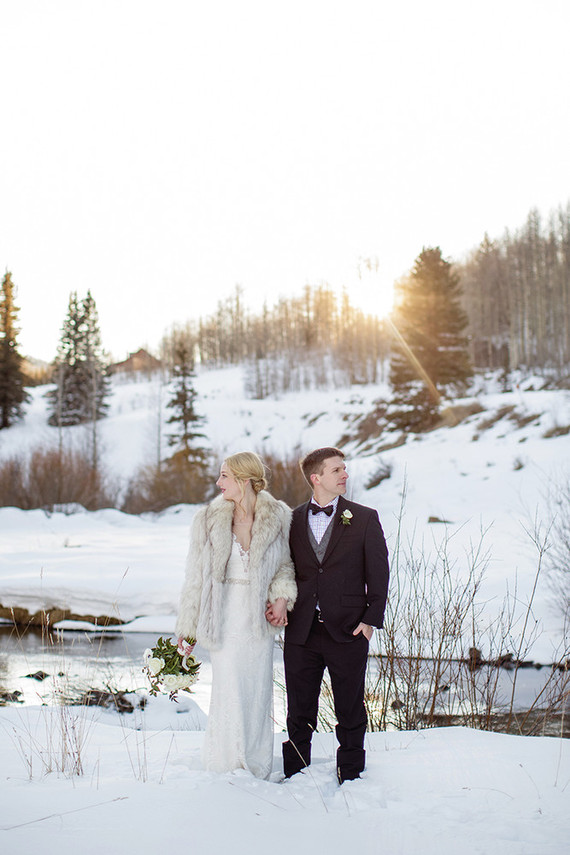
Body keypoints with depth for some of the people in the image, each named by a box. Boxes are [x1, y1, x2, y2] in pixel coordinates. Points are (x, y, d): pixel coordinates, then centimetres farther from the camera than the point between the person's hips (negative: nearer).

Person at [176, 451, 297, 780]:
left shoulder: (278, 517, -2)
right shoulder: (209, 519, -2)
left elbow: (285, 564, 10)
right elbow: (196, 574, 3)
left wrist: (282, 596, -10)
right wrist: (188, 629, 4)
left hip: (260, 616, 1)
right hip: (225, 620, -1)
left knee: (258, 692, 7)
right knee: (229, 693, 1)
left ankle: (257, 769, 23)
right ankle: (226, 768, 18)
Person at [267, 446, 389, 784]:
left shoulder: (364, 519, 1)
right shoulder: (292, 520, 6)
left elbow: (379, 573, 0)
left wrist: (371, 619, -7)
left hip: (348, 631, -2)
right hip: (301, 632, 2)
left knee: (350, 710, 8)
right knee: (300, 710, 11)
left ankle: (350, 775, 24)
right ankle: (294, 776, 25)